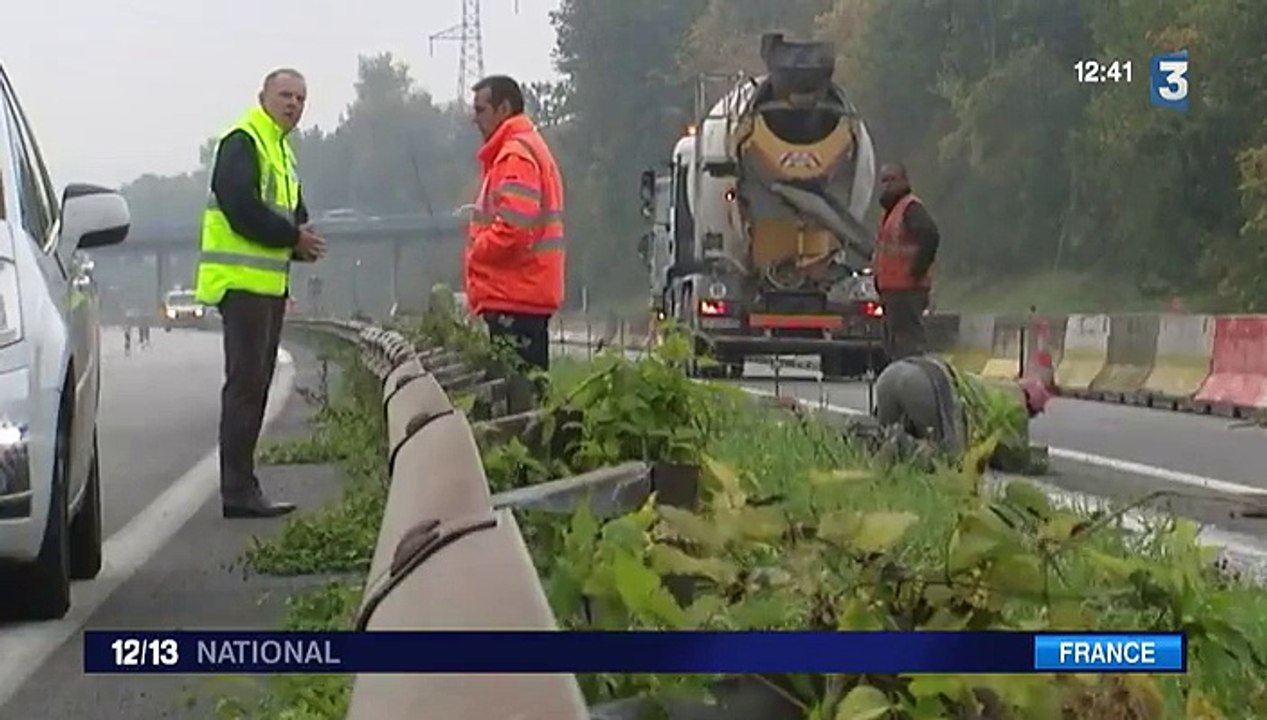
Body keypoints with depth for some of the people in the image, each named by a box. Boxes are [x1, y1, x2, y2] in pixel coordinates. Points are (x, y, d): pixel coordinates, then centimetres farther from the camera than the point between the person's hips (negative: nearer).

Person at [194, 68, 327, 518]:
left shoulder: (281, 149, 21)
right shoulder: (242, 143, -10)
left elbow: (291, 213, 24)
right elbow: (242, 210, -22)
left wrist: (302, 241, 2)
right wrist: (294, 237, -13)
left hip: (270, 283, 10)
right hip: (243, 282, -10)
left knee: (255, 387, 11)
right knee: (246, 386, -10)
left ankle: (242, 487, 17)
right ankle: (237, 492, -7)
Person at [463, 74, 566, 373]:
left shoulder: (515, 155, -12)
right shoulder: (530, 147, 21)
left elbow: (513, 228, -23)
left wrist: (475, 253, -8)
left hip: (514, 297, -11)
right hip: (531, 294, 11)